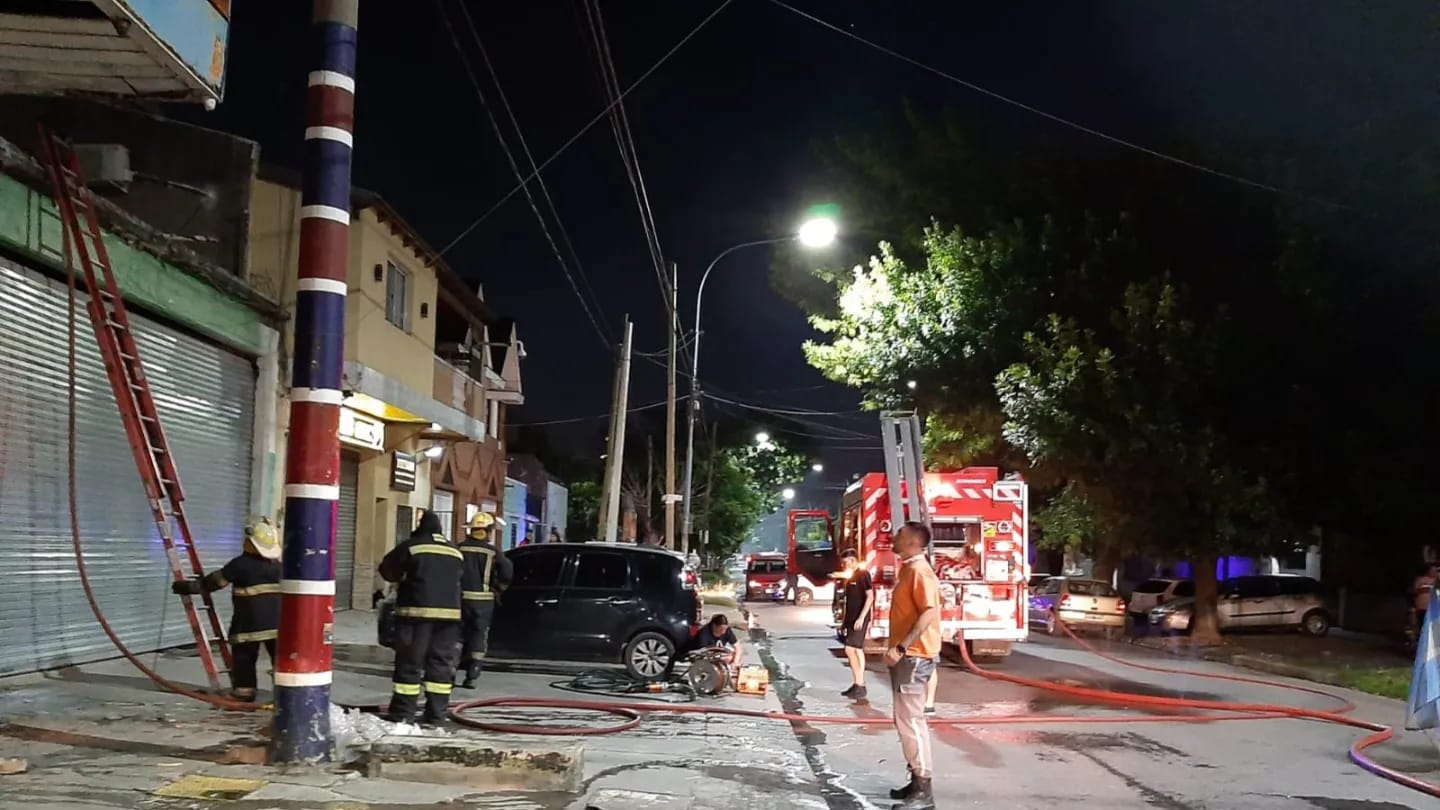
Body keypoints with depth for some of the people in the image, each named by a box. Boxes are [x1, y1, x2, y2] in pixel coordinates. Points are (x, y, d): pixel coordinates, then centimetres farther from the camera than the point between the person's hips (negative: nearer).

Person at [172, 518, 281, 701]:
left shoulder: (240, 564, -6)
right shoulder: (277, 565, 11)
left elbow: (214, 581, 0)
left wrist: (187, 586, 10)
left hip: (250, 622, -5)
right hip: (277, 621, 5)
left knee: (244, 656, 8)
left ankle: (244, 690, 10)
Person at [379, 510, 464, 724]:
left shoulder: (412, 546, -1)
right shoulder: (456, 552, 14)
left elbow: (387, 570, 6)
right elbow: (459, 579, 14)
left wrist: (403, 578, 24)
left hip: (417, 611, -4)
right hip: (450, 612, 4)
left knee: (410, 662, 1)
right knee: (441, 663, 9)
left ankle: (403, 713, 1)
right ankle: (436, 713, 10)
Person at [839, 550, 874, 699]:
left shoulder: (863, 574, -10)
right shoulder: (851, 577, 16)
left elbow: (870, 596, -17)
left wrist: (861, 617, -23)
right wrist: (844, 620, 19)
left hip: (859, 619, -9)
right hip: (851, 619, 9)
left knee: (850, 649, -14)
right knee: (857, 651, 9)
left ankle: (860, 686, -9)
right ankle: (857, 685, 12)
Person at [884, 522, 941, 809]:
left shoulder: (919, 571, -16)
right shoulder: (907, 570, 15)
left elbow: (929, 613, -26)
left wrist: (901, 648, -29)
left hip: (914, 656, -11)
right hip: (905, 655, 11)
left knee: (910, 720, -10)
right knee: (907, 720, 16)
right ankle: (917, 781, 24)